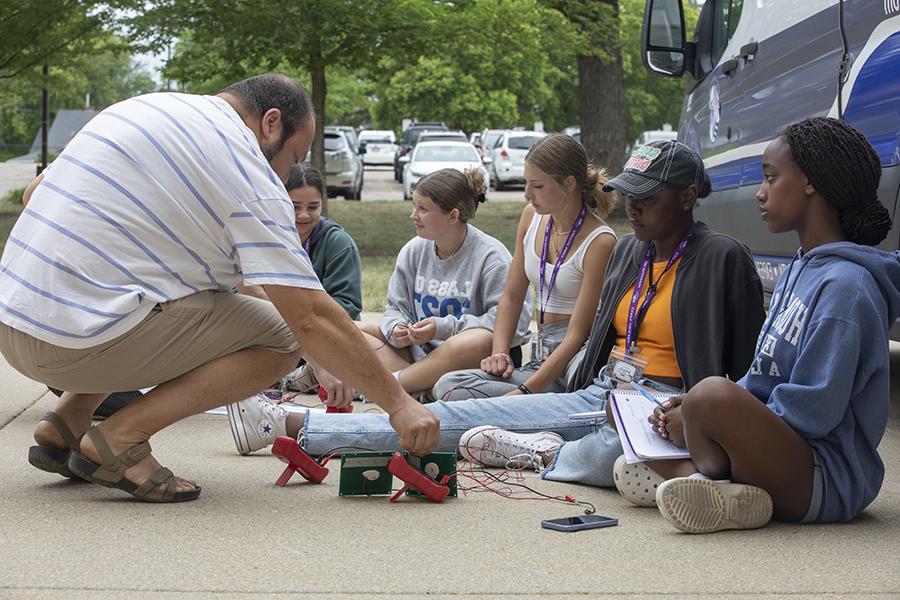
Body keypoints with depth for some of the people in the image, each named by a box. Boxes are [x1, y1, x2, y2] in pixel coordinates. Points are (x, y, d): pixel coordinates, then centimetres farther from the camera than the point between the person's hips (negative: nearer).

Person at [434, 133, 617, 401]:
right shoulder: (532, 216, 8)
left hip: (572, 362, -8)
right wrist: (499, 353, -1)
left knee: (452, 389, -25)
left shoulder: (599, 241, -14)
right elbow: (511, 297, 15)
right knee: (447, 384, -18)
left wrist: (525, 391, -22)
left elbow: (577, 334, -16)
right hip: (539, 356, 8)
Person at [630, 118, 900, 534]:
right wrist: (694, 409, 3)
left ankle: (712, 481, -8)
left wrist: (703, 410, -13)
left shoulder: (845, 285, -15)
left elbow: (813, 411, -21)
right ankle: (728, 494, -11)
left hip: (827, 479, -11)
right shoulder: (798, 271, 17)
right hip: (790, 453, 11)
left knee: (714, 395, -39)